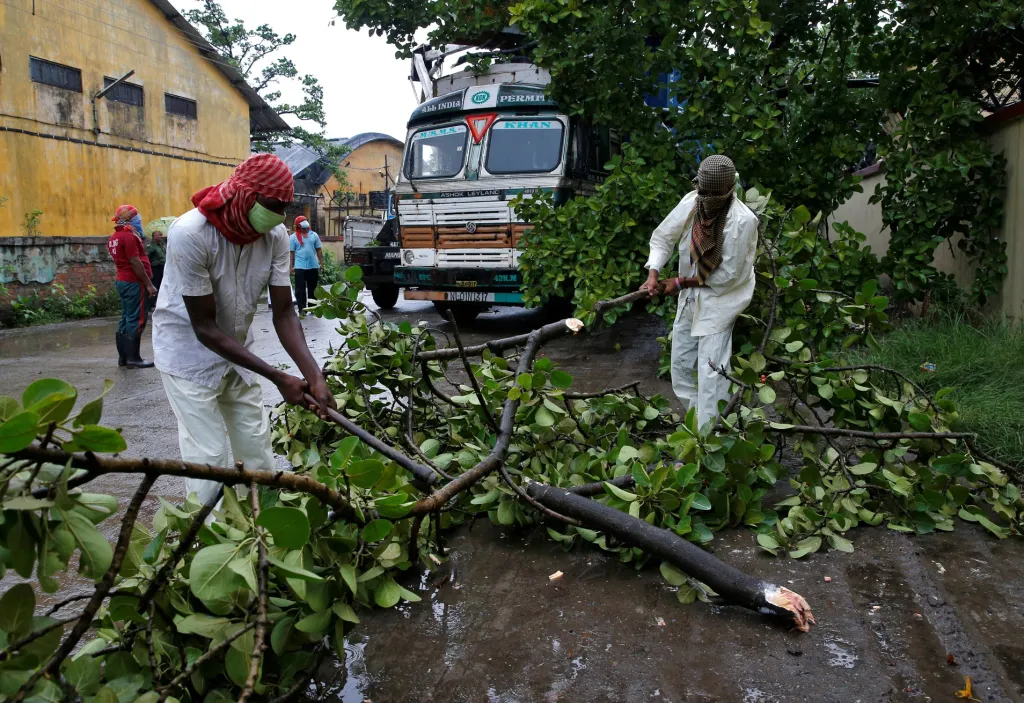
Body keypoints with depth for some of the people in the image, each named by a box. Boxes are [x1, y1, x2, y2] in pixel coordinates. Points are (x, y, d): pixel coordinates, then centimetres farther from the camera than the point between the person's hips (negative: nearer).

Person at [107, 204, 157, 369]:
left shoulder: (113, 238, 15)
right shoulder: (128, 236, -15)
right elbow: (135, 262, -18)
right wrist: (149, 284, -17)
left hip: (122, 281, 10)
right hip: (134, 282, -10)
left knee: (126, 319, 12)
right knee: (136, 320, -6)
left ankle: (123, 357, 15)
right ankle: (133, 358, -5)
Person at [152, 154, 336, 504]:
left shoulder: (275, 235, -14)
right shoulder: (190, 233, -29)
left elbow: (284, 312, -10)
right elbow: (204, 327, -25)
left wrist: (313, 375, -26)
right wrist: (278, 378, -28)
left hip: (237, 352, 5)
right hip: (190, 354, -5)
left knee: (257, 447, 9)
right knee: (209, 456, -6)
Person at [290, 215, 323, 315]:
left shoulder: (314, 235, 8)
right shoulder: (294, 237, 1)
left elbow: (319, 250, 10)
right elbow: (292, 252, 0)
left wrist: (322, 262, 5)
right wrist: (291, 266, -4)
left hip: (313, 266, 3)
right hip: (300, 267, -3)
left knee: (313, 288, 10)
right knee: (300, 289, -3)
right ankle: (302, 309, 2)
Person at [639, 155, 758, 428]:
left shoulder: (742, 221, -27)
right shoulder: (691, 203, -13)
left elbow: (728, 275, -21)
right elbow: (662, 237, 0)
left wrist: (681, 282, -16)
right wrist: (653, 273, -16)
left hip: (721, 297, -6)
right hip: (690, 296, 6)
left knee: (710, 370, -9)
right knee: (680, 363, 16)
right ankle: (694, 416, 36)